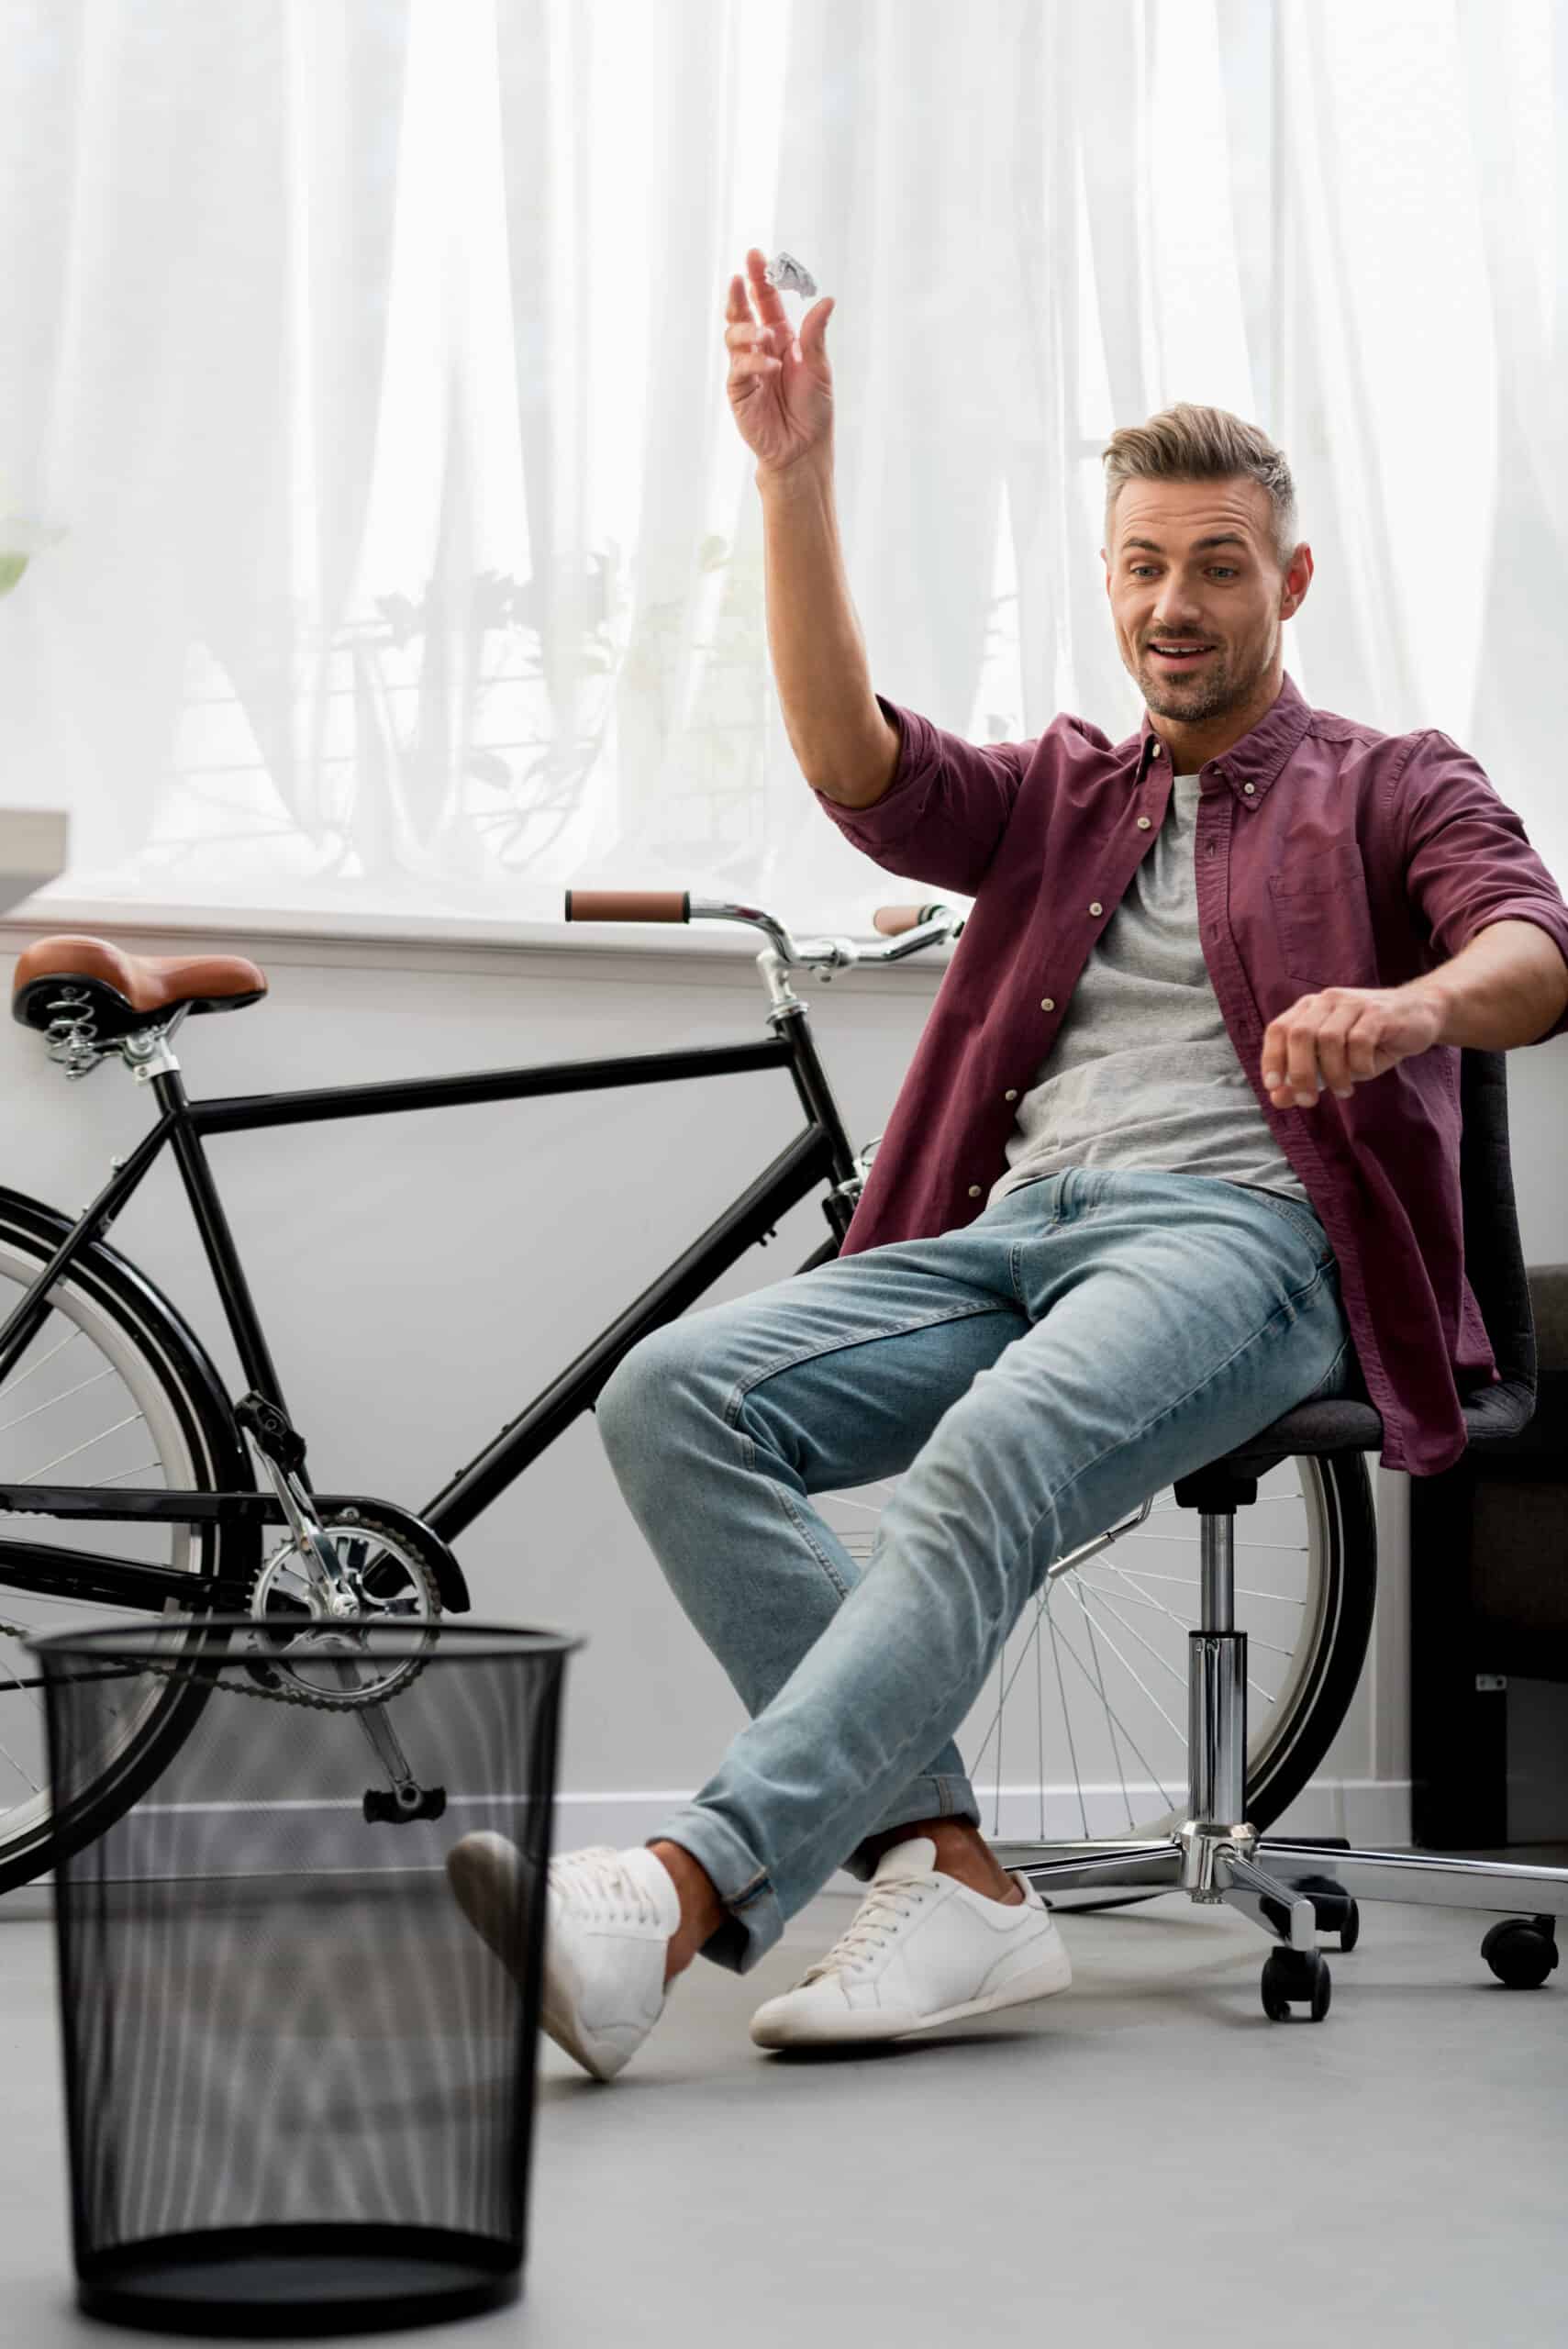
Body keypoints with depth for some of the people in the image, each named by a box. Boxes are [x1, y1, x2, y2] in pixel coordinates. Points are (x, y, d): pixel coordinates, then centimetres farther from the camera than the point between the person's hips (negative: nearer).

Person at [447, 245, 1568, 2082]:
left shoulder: (1390, 786, 19)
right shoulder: (1058, 797, 29)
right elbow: (857, 766, 8)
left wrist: (1409, 1005, -27)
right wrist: (794, 477, -3)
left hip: (1240, 1231, -4)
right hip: (1012, 1227, 5)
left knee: (988, 1468, -37)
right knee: (673, 1394, -24)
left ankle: (683, 1893, -50)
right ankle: (945, 1867, -31)